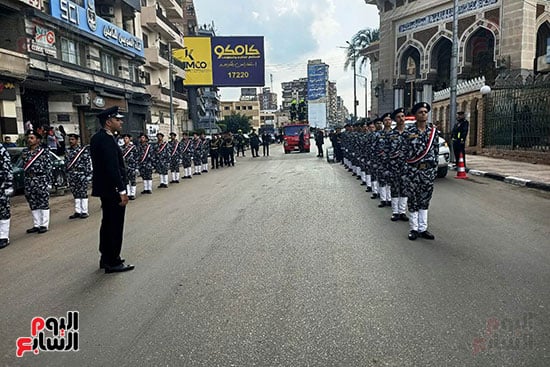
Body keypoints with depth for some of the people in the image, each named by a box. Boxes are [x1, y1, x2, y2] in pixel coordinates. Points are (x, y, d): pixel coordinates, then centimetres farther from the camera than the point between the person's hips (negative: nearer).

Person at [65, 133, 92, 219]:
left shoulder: (83, 149, -3)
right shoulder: (68, 151, 11)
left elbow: (88, 162, -6)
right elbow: (66, 162, 15)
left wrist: (88, 173, -11)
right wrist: (67, 173, 11)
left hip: (81, 174, -5)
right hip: (72, 175, 5)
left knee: (83, 193, -1)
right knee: (75, 194, 9)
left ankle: (84, 212, 5)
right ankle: (77, 212, 15)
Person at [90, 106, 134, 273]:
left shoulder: (97, 137, 12)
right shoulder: (107, 139, -19)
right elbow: (113, 167, -24)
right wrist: (122, 191, -23)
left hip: (104, 188, 10)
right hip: (113, 189, -10)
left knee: (107, 223, 17)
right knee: (115, 226, -2)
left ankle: (106, 259, 28)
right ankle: (113, 262, 6)